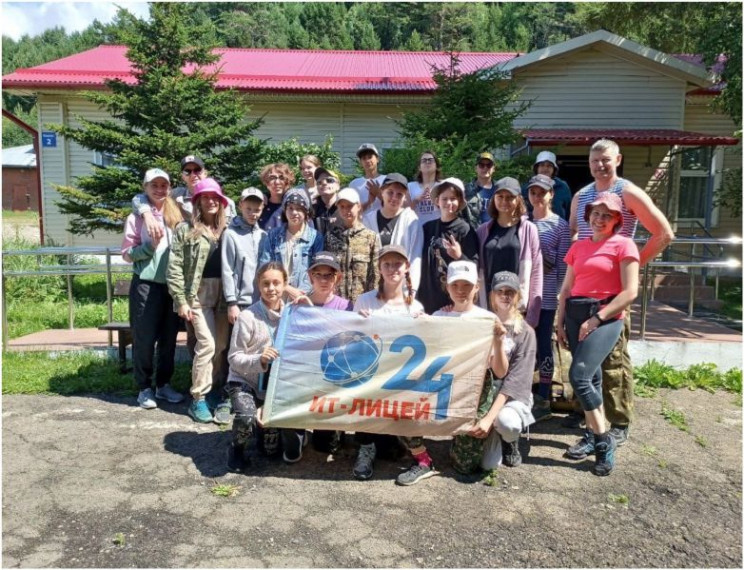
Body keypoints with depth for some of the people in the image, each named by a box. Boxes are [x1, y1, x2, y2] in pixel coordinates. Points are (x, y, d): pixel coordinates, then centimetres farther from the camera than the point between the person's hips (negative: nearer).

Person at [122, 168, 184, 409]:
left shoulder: (177, 215, 9)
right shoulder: (136, 217, -2)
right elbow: (127, 254, -2)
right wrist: (150, 245, -17)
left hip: (172, 285, 4)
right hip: (146, 285, -3)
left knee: (169, 337, 10)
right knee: (144, 338, 3)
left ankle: (163, 384, 24)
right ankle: (144, 388, 16)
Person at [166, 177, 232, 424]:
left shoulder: (226, 230, 12)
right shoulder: (185, 229, 1)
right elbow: (175, 267, -3)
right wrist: (180, 300, -10)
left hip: (223, 292, 4)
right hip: (198, 293, -4)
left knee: (222, 345, 5)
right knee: (207, 344, -10)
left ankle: (218, 390, 20)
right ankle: (198, 399, 2)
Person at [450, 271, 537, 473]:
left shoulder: (526, 333, -6)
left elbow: (516, 380, -15)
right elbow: (499, 372, -9)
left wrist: (489, 417, -26)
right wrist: (497, 340, -28)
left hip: (514, 396, -1)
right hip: (487, 394, 1)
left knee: (506, 422, -37)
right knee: (489, 464, -15)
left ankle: (511, 441, 1)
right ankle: (496, 437, 19)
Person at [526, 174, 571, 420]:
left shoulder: (560, 225, -1)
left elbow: (563, 264, -1)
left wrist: (560, 292, -4)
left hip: (546, 296, -3)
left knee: (543, 345, 3)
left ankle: (543, 400, 13)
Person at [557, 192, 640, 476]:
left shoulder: (624, 245, -2)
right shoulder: (578, 246, 15)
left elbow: (630, 292, -9)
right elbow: (566, 287, 17)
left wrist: (596, 319, -12)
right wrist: (560, 320, 8)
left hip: (605, 317, -5)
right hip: (575, 314, 5)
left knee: (579, 376, -16)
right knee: (590, 377, 10)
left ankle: (604, 438, -1)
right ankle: (592, 435, 21)